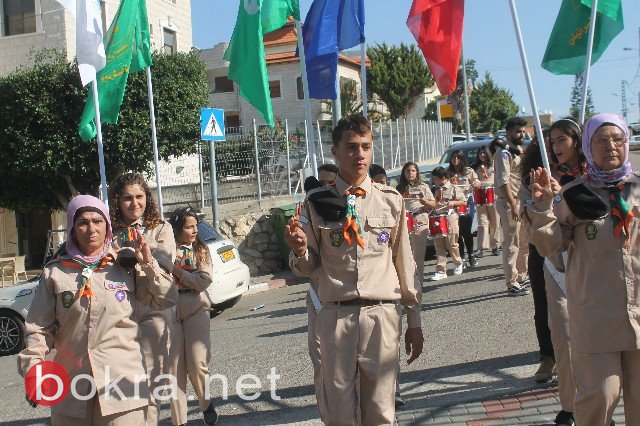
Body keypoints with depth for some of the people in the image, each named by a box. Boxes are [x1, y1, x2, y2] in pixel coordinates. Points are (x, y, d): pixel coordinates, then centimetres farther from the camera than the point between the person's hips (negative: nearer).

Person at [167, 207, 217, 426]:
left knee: (197, 363, -6)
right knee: (174, 367, -1)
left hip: (196, 309, 1)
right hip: (169, 310, 0)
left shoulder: (201, 250, 6)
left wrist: (177, 270, -9)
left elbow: (204, 281, -6)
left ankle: (206, 403, 22)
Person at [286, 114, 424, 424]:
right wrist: (299, 250, -15)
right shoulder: (317, 202, 3)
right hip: (336, 316, 0)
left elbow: (405, 262, 9)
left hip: (381, 316, 1)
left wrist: (414, 321, 10)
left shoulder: (391, 200, 6)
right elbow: (307, 267, 8)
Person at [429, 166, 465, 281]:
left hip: (450, 219, -5)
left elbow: (464, 202, -4)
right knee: (438, 246, 0)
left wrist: (453, 203, -19)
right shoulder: (436, 190, 13)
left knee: (451, 244, 3)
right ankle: (441, 271, 0)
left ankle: (458, 264, 28)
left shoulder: (453, 189, -4)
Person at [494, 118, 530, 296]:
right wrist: (513, 206, -23)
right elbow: (503, 182, -19)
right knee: (511, 245, -8)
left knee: (524, 242, 17)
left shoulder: (519, 151, 18)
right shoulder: (504, 152, -11)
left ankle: (521, 276, 29)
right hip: (509, 203, -10)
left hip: (521, 201, 10)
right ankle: (512, 285, -6)